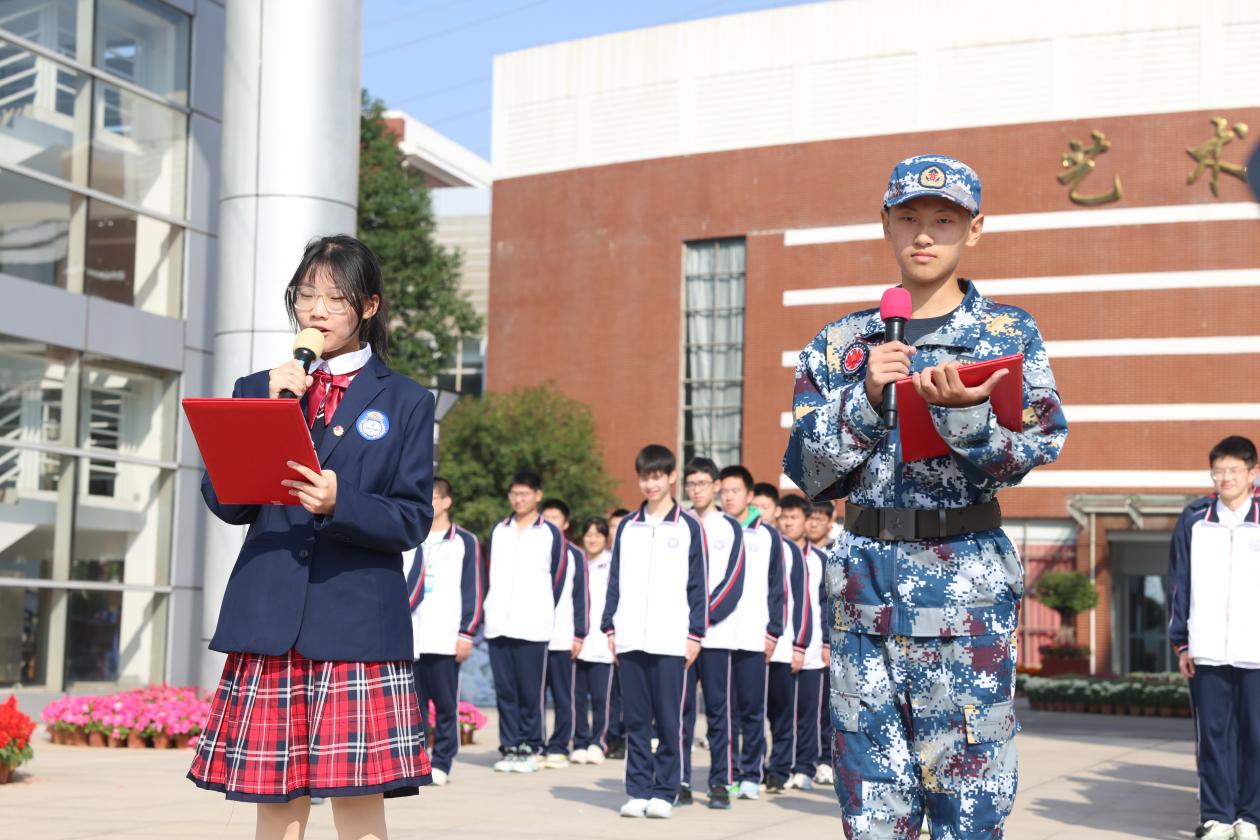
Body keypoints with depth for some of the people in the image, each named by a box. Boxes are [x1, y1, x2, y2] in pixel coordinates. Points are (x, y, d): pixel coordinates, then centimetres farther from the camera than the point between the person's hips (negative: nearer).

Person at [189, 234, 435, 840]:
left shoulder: (405, 402, 8)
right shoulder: (258, 389, 15)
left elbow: (413, 520, 1)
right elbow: (224, 503, 5)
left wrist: (339, 504, -17)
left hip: (359, 624, -2)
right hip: (268, 621, 2)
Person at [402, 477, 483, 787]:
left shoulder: (464, 542, 5)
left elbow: (473, 590, 0)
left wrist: (467, 633, -6)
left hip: (445, 639, -3)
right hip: (409, 638, 3)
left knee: (445, 704, 1)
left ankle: (441, 763, 7)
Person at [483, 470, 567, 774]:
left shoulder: (551, 534, 2)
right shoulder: (498, 531, 15)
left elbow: (557, 579, 3)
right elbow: (492, 574, 18)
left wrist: (542, 614, 3)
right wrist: (492, 610, 10)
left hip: (533, 627, -4)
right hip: (498, 624, 4)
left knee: (530, 692, -4)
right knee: (504, 690, 4)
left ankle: (530, 748, 4)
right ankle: (510, 748, 9)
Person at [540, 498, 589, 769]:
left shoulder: (575, 555, 6)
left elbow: (581, 597, 4)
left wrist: (579, 634, -3)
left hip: (563, 639, -2)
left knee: (563, 698, 0)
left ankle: (559, 749, 4)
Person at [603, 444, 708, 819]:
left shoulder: (688, 527, 3)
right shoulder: (627, 527, 12)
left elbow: (698, 585, 2)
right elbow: (615, 580, 13)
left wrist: (695, 633, -3)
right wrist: (610, 627, 6)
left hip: (671, 641, -3)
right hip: (630, 639, 3)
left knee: (669, 720, -1)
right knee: (636, 720, 5)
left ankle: (664, 792, 6)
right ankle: (638, 791, 10)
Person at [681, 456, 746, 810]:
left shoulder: (731, 528, 7)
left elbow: (733, 583, -1)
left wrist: (706, 616, -11)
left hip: (716, 633, -1)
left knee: (719, 708, 0)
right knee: (680, 707, 1)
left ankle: (721, 783, 3)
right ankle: (680, 780, 6)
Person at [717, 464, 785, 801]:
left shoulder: (767, 536, 7)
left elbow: (776, 587, 6)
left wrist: (773, 631, -1)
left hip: (753, 637, -1)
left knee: (752, 710, 0)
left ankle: (751, 775, 6)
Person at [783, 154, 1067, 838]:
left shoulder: (1010, 334, 5)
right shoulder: (841, 344, 10)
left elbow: (1036, 450, -7)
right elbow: (809, 474, 4)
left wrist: (961, 410, -25)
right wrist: (867, 396, -10)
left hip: (970, 587, -2)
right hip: (863, 582, 2)